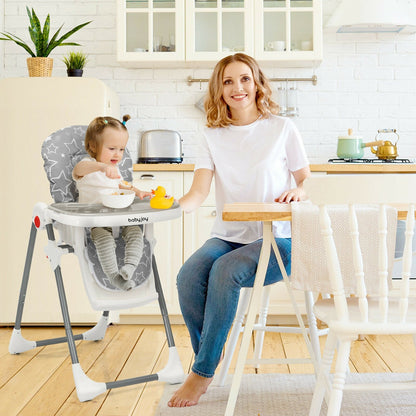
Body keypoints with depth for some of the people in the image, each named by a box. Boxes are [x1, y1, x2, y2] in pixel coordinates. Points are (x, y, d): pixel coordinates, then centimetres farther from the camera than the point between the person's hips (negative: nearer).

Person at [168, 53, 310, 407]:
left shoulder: (282, 129, 3)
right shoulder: (214, 136, 9)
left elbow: (307, 181, 8)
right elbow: (198, 194, -1)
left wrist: (298, 192, -16)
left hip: (275, 238, -3)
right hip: (227, 236, 3)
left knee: (225, 271, -31)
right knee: (189, 275, -27)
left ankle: (202, 372, -17)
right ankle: (209, 359, -6)